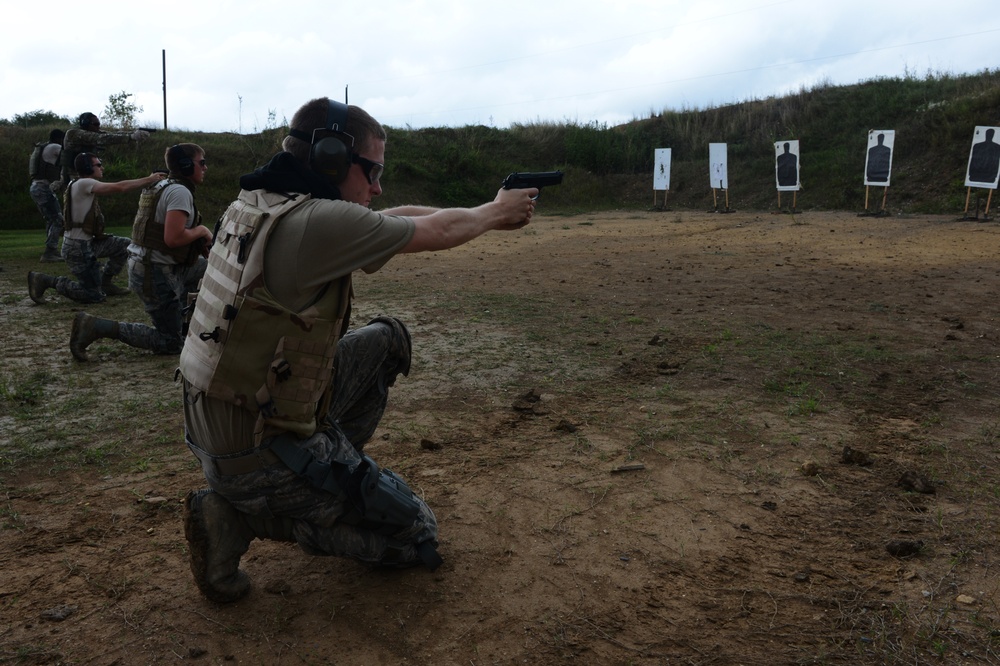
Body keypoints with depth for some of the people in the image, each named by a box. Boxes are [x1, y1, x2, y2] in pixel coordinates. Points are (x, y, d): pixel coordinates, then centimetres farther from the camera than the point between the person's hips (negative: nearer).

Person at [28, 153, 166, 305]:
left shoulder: (85, 186, 13)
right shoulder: (83, 183, -18)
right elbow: (120, 187, -23)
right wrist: (149, 179, -17)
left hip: (88, 242, 10)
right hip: (78, 248, -10)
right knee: (94, 296, -4)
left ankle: (104, 283, 21)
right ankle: (45, 280, 2)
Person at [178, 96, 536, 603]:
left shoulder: (255, 205, 3)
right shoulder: (318, 221, -24)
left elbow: (394, 219, 10)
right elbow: (437, 233, -9)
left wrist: (490, 214, 14)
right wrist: (497, 211, 11)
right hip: (259, 455, -9)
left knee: (388, 341, 18)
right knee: (416, 535, 6)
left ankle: (333, 471, 21)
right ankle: (242, 516, 1)